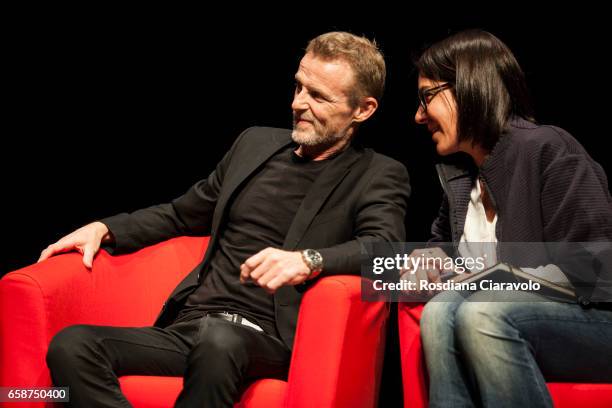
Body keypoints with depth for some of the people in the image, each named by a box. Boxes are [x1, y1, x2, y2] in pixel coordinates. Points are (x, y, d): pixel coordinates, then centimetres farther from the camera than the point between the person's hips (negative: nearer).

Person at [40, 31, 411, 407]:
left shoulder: (378, 176, 6)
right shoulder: (256, 143, 20)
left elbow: (386, 246, -13)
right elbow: (183, 214, 29)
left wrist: (308, 261, -32)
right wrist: (105, 229, 13)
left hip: (267, 341, -5)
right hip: (186, 327, 5)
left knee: (219, 339, -41)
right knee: (71, 346, -23)